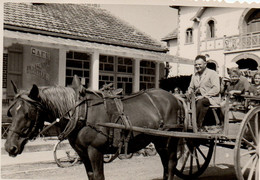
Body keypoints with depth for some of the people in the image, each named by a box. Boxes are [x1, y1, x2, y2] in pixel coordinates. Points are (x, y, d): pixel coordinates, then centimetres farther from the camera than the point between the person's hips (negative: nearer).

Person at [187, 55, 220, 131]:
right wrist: (190, 92, 0)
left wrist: (204, 95, -19)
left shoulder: (212, 73, 1)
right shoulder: (194, 75, 21)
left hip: (211, 98, -5)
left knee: (200, 102, -36)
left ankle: (197, 126, -30)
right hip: (198, 98, 5)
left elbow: (216, 89, -10)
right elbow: (191, 87, 26)